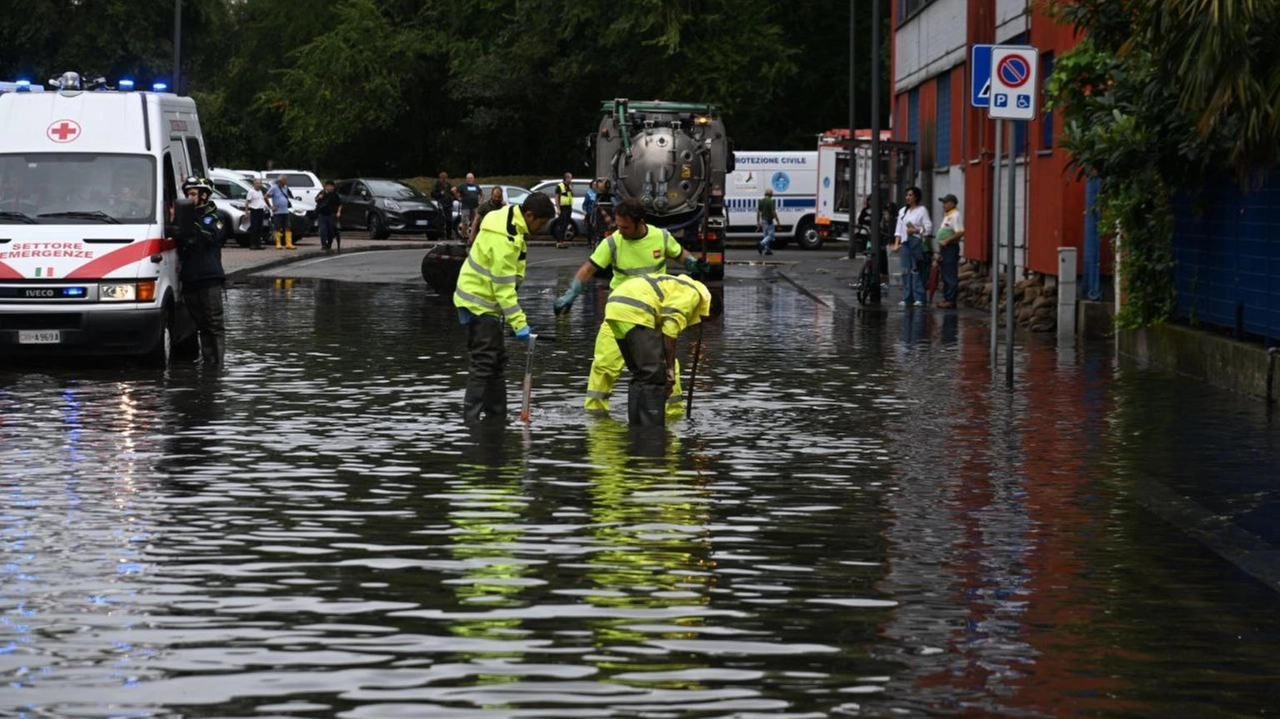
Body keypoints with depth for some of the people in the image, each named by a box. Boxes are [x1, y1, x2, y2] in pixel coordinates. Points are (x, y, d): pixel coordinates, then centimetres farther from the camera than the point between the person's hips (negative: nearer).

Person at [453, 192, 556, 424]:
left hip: (487, 301, 10)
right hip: (479, 303, -10)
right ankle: (471, 420, -13)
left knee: (498, 361, 14)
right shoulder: (504, 239, -27)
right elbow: (504, 287, -28)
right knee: (484, 363, -13)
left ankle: (496, 417, 21)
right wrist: (519, 324, -27)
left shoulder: (512, 223, 5)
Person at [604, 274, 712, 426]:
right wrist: (671, 368, -3)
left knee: (641, 374, 19)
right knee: (654, 375, -5)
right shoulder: (692, 292, 7)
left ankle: (636, 426, 22)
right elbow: (670, 330, -7)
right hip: (634, 312, -10)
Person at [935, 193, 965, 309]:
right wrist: (940, 252, 21)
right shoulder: (947, 216, 19)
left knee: (950, 276, -9)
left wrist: (946, 241, -22)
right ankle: (947, 298, 17)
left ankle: (951, 300, -9)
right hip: (944, 248, 11)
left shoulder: (955, 216, -13)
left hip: (950, 248, -11)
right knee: (945, 276, 13)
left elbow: (960, 232, -23)